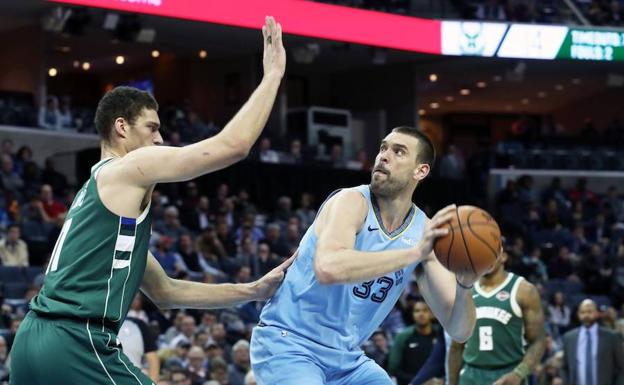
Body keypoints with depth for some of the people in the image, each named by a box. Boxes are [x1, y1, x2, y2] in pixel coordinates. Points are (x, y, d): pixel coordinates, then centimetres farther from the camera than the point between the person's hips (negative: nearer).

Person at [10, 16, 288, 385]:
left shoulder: (95, 190, 27)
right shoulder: (129, 168, 0)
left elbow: (164, 291, 29)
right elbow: (234, 144, -7)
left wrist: (254, 290, 25)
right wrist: (273, 74, 5)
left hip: (34, 339, 9)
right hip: (77, 344, -9)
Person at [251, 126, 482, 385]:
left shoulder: (426, 231, 0)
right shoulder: (352, 202, -16)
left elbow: (459, 330, -4)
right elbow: (327, 268, -39)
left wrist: (464, 286, -25)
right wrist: (414, 253, -40)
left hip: (346, 359, 7)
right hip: (289, 344, -7)